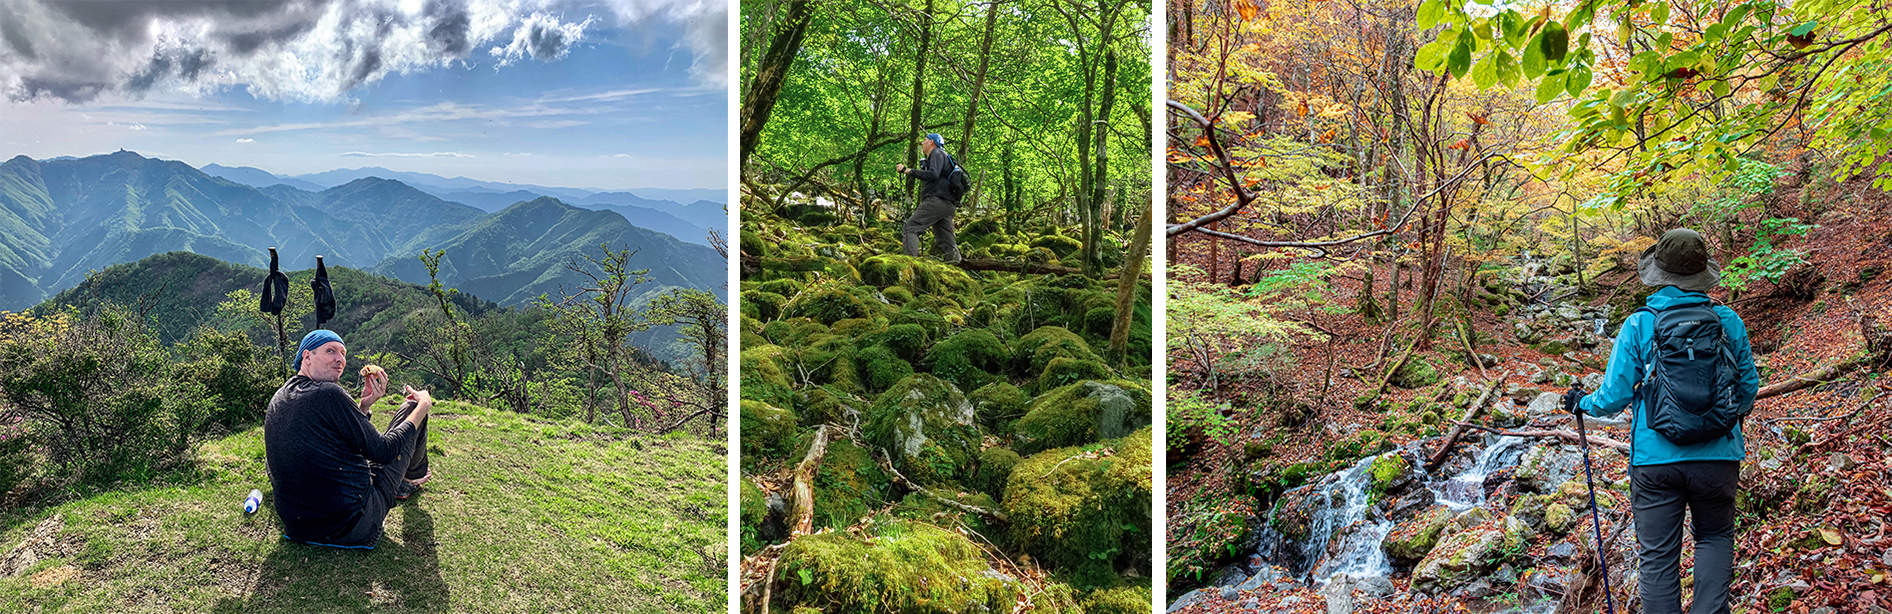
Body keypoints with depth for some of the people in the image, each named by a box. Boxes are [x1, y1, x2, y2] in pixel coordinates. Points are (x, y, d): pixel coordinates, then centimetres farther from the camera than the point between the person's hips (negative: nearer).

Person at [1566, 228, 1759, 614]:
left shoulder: (1638, 326, -7)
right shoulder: (1728, 322, -1)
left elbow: (1614, 396, -7)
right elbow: (1748, 388, 10)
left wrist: (1582, 403, 14)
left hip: (1656, 460, -2)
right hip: (1718, 457, 2)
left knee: (1658, 557, 8)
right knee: (1715, 537, 22)